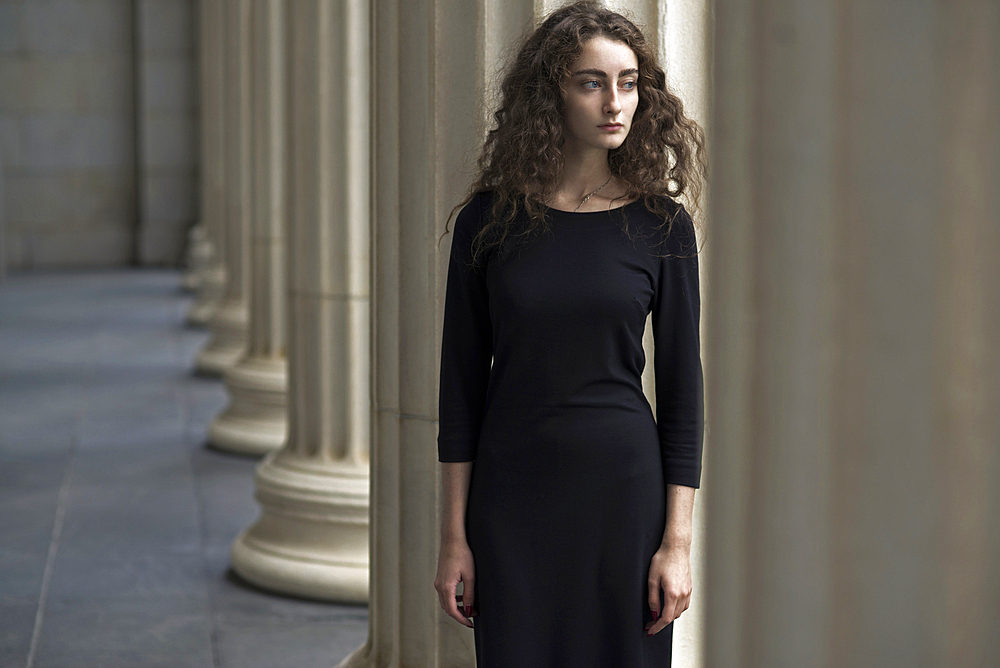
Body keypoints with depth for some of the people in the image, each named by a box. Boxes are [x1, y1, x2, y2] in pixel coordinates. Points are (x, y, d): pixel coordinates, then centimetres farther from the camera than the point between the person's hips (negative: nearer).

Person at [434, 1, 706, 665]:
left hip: (624, 486, 0)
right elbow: (462, 380, 2)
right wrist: (454, 535, 0)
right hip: (511, 493, 0)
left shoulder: (661, 223, -2)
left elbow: (681, 386, 0)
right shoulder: (490, 218, -1)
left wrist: (678, 540, -4)